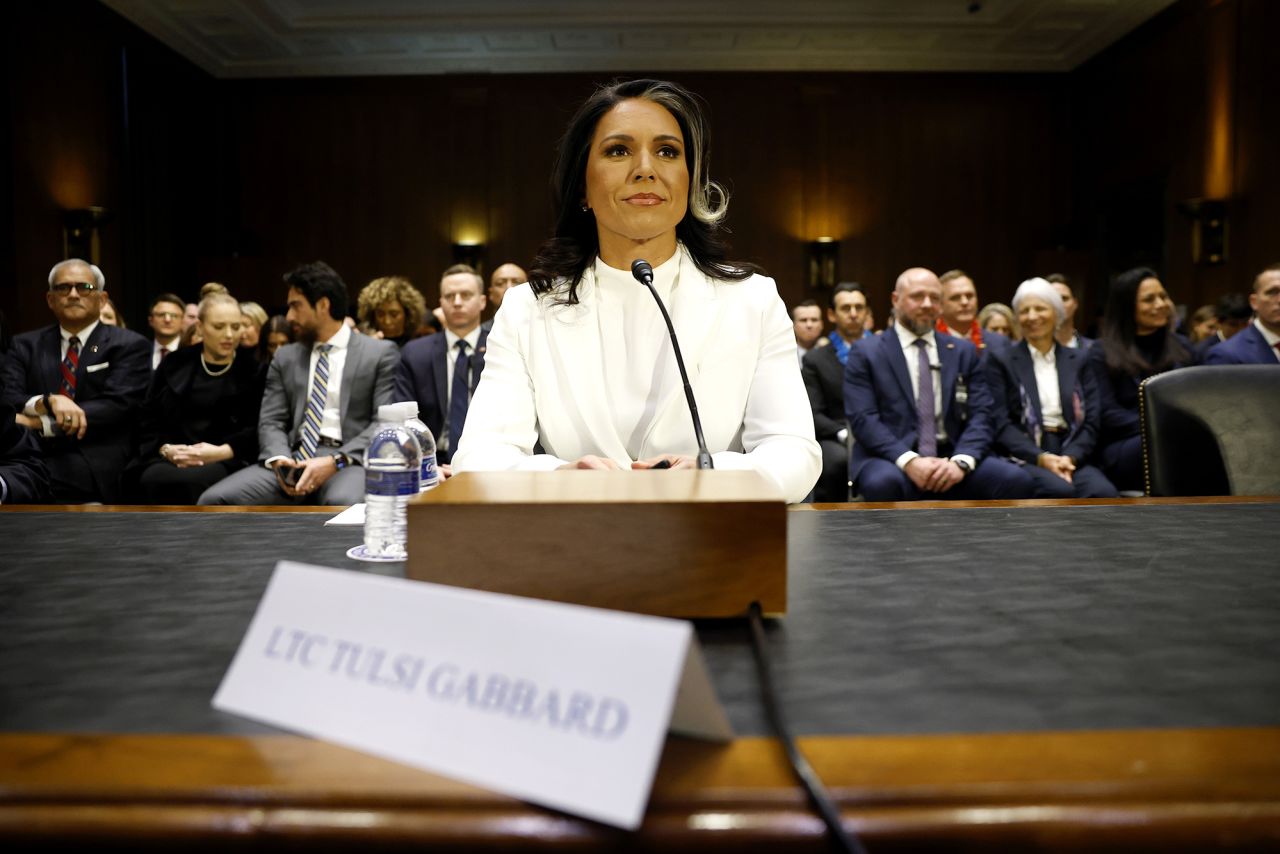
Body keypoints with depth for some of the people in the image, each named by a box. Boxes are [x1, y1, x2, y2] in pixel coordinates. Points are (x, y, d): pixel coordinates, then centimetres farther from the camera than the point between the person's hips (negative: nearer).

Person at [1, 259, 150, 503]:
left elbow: (116, 405, -7)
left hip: (96, 466, -3)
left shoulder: (128, 345, 7)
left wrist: (38, 424, -13)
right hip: (33, 458, 4)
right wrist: (47, 401, -18)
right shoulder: (25, 345, 19)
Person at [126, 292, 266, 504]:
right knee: (154, 479, -34)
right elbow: (148, 419, 15)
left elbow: (260, 429, 1)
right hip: (171, 459, 3)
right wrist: (166, 449, -6)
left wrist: (221, 452, -15)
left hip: (227, 461, -2)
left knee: (192, 482, -37)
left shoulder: (255, 371, 12)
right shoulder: (174, 365, 19)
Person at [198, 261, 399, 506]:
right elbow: (271, 421, 13)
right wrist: (279, 459, -11)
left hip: (349, 460, -4)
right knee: (215, 499, -19)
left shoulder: (380, 353, 6)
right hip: (294, 459, 5)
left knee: (343, 503, -41)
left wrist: (335, 461, -18)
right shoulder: (285, 357, 21)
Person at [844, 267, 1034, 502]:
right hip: (892, 459, -3)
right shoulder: (866, 353, 6)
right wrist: (908, 461, -21)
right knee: (883, 482, -38)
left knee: (1017, 481, -22)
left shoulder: (964, 351, 16)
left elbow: (981, 414, 7)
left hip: (949, 459, 4)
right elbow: (863, 419, -6)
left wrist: (961, 461, -13)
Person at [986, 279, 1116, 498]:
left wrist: (1069, 458, -11)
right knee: (1060, 490, -35)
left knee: (1103, 492, -30)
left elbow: (1091, 421, 10)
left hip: (1071, 456, 3)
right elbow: (1000, 424, -1)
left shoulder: (1078, 361, 19)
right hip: (1023, 457, -3)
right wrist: (1041, 457, -16)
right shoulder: (1001, 361, 9)